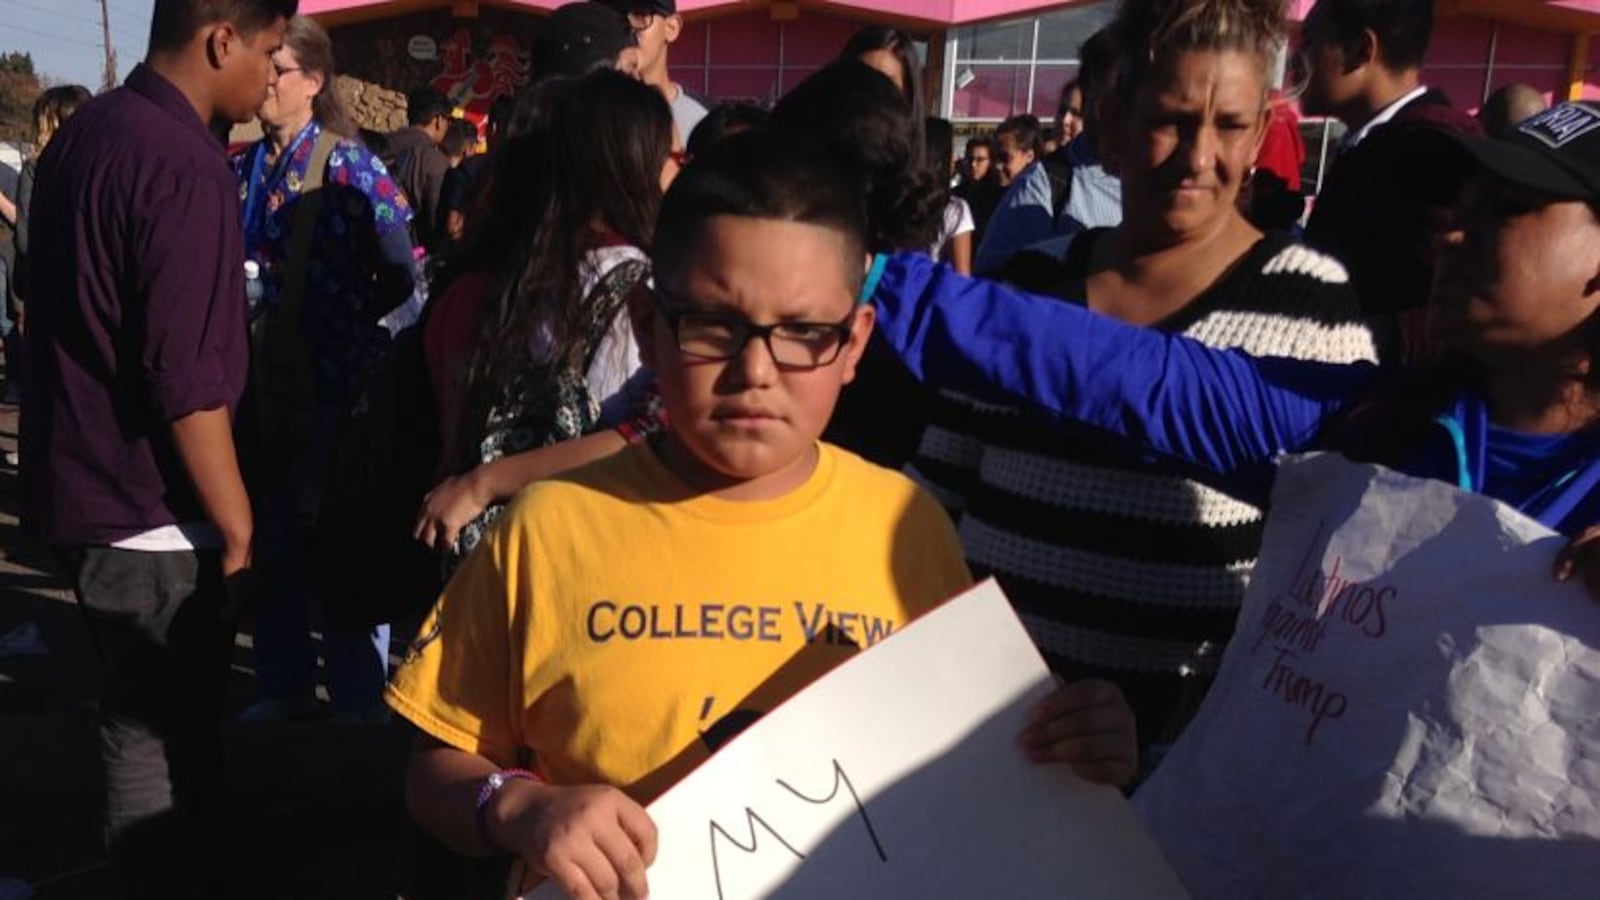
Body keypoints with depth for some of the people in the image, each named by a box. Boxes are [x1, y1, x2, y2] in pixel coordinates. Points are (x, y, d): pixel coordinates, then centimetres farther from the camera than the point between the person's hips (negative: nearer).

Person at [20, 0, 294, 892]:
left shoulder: (83, 132, 7)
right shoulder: (186, 168, -21)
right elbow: (186, 381, -24)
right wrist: (235, 520, -13)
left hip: (85, 481, 9)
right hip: (152, 509, -9)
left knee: (157, 719, 22)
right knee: (163, 736, 5)